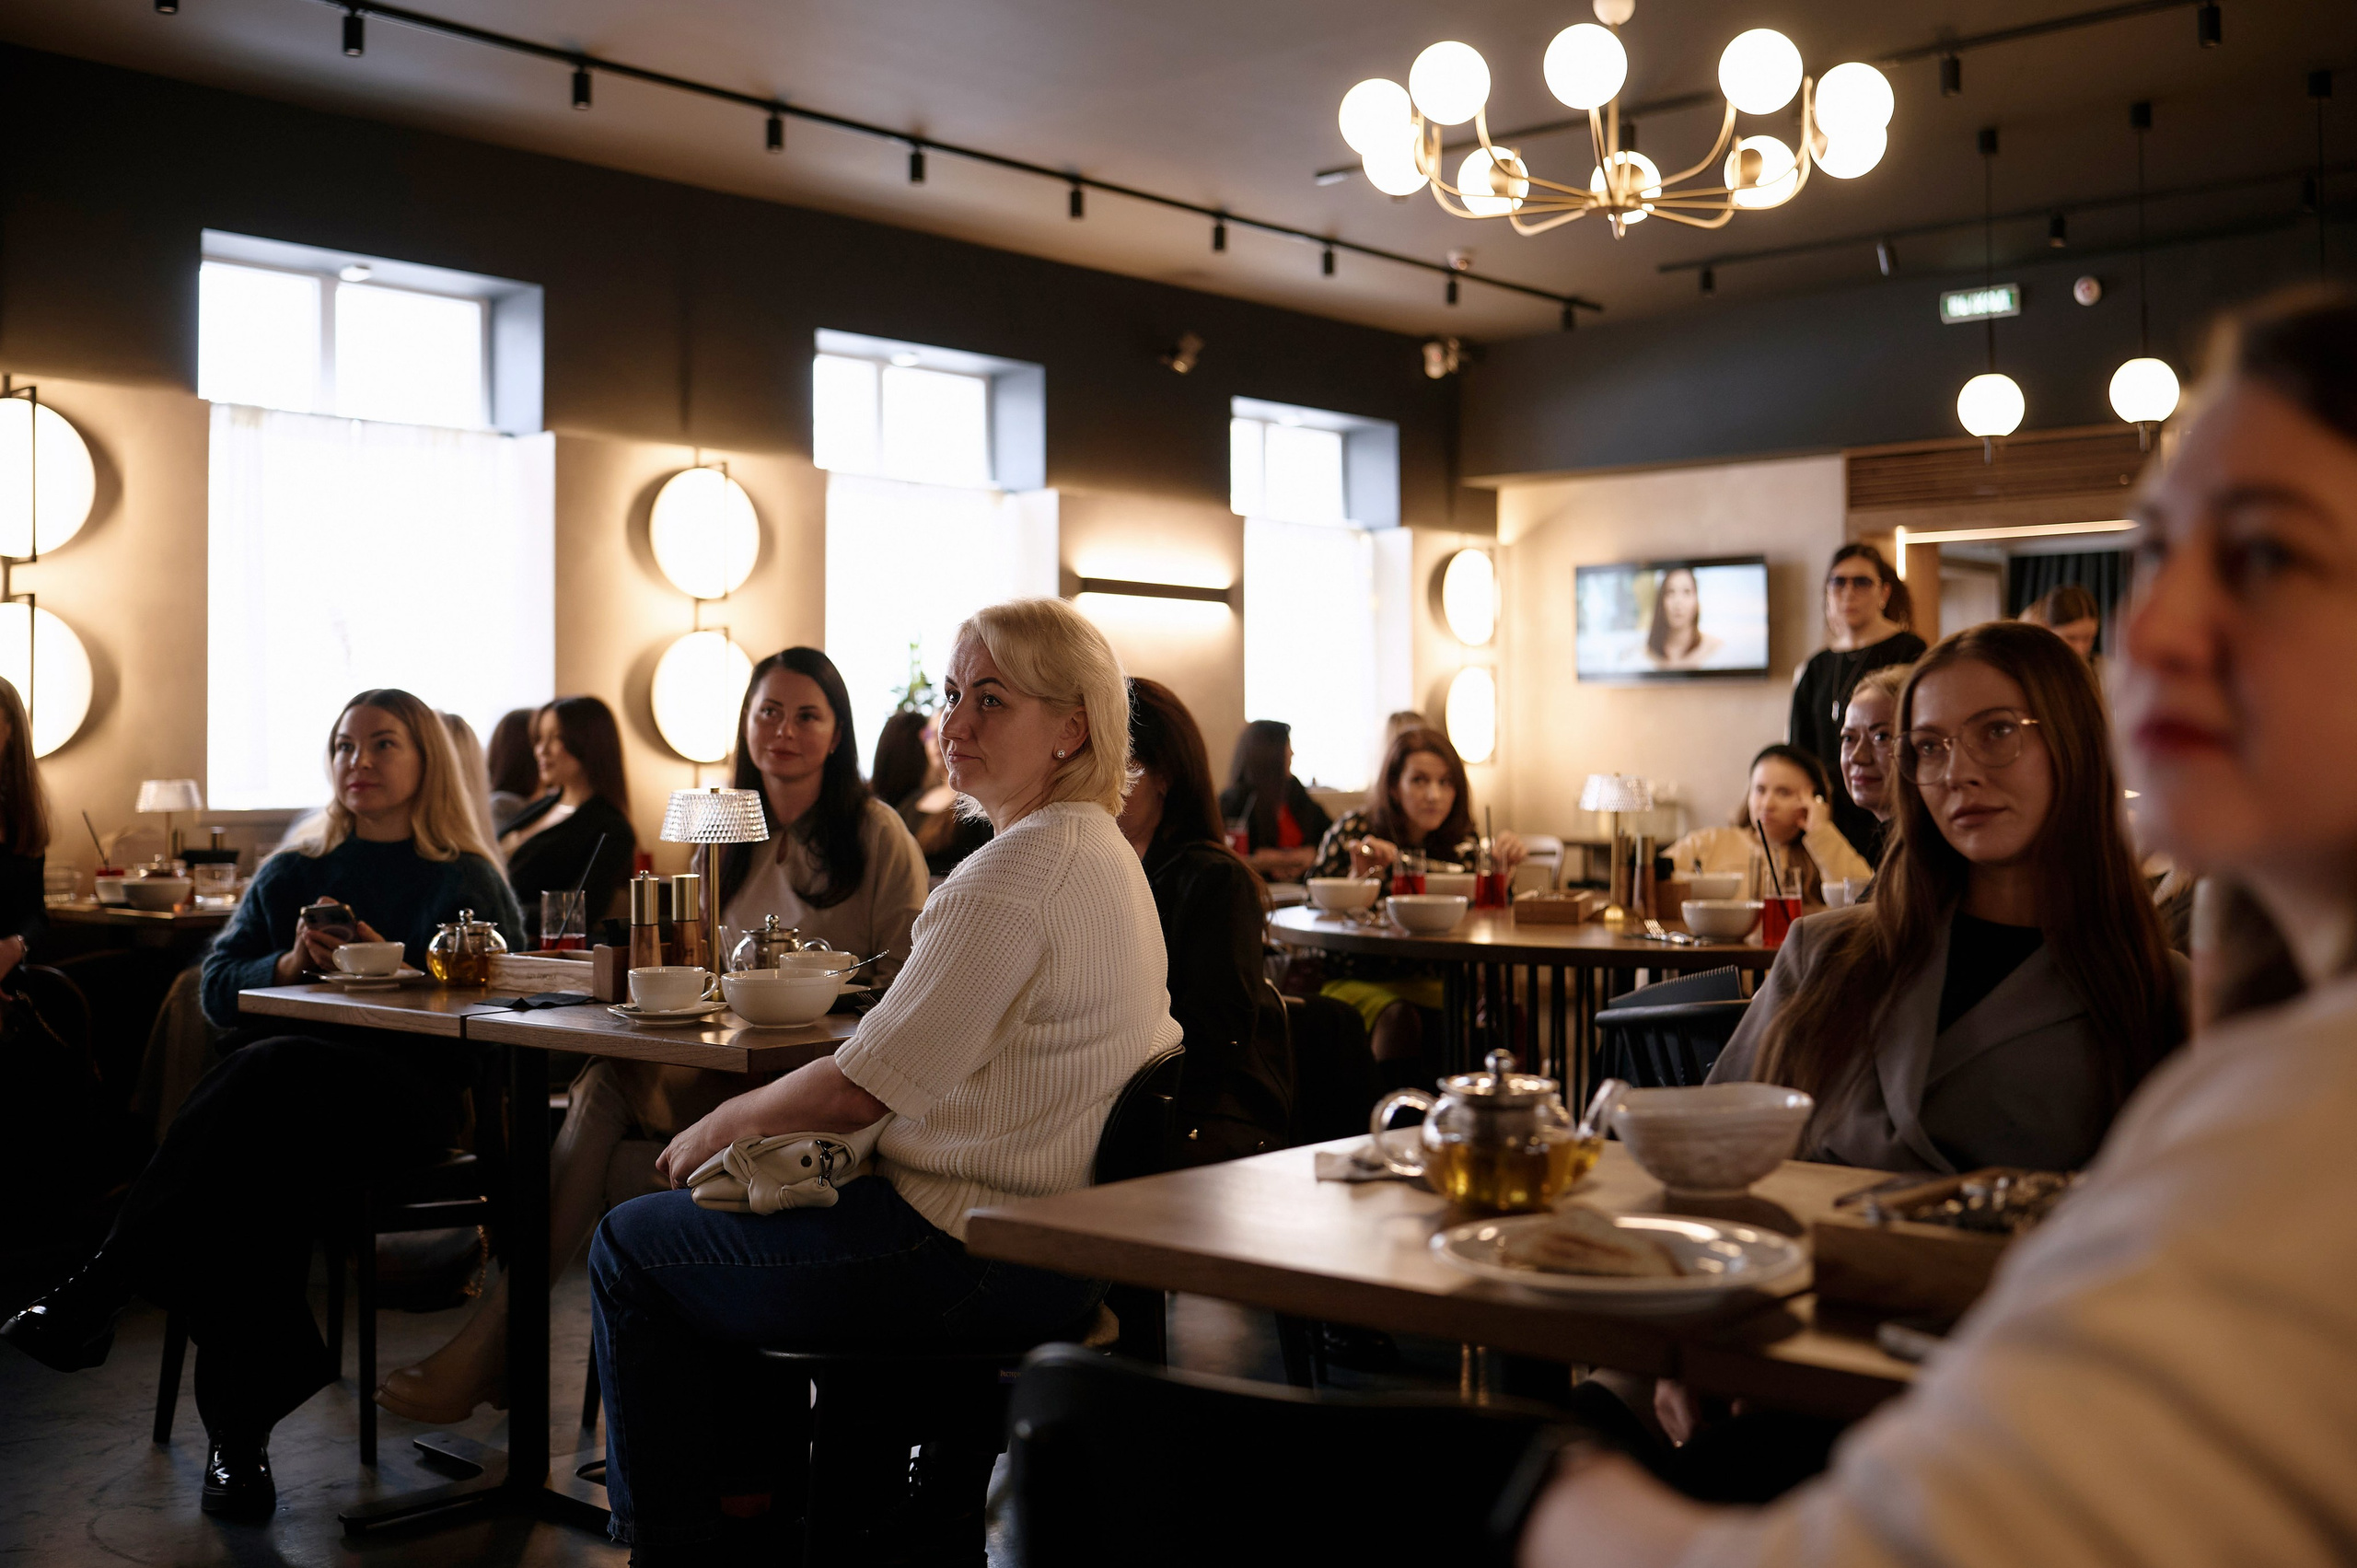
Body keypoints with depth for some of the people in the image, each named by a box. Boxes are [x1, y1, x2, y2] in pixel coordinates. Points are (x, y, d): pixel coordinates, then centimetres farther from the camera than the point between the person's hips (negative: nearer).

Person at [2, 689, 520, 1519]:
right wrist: (290, 963, -4)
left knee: (272, 1072, -38)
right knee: (257, 1171, -36)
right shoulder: (291, 874, 26)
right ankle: (240, 1433, -38)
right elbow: (217, 988, 17)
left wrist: (403, 968, -11)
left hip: (412, 1092, -3)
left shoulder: (468, 882, 14)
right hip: (288, 1107, 4)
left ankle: (100, 1286, -37)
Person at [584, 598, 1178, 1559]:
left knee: (631, 1248, 8)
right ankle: (752, 1470, 38)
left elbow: (860, 1086, -22)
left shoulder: (1022, 871, -23)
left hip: (975, 1260, -10)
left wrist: (721, 1127, -3)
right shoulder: (1104, 852, 9)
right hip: (1051, 1233, 10)